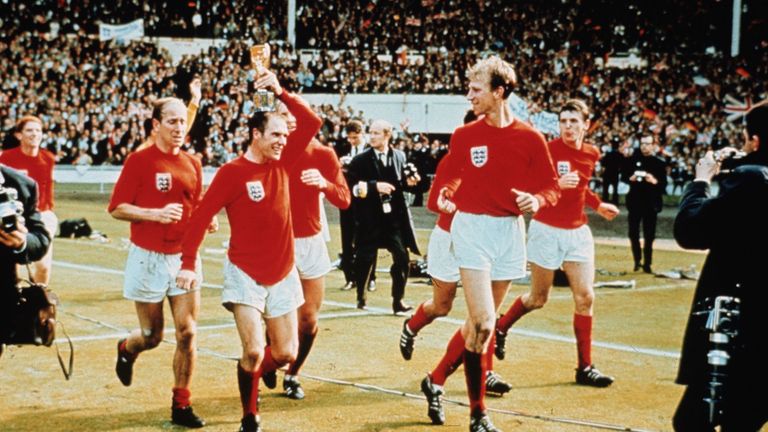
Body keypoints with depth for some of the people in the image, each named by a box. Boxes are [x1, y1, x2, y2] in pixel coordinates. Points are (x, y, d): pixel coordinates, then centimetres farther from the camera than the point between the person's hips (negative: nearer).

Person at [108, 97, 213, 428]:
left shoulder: (192, 164, 7)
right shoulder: (139, 161, -8)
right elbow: (117, 208, -9)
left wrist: (208, 220, -4)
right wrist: (156, 214, -23)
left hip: (184, 257, 4)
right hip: (148, 258, -4)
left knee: (187, 333, -2)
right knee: (152, 336, 7)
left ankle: (181, 405, 9)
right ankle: (126, 350, 43)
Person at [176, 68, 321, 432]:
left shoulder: (282, 162, 2)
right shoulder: (232, 172, -12)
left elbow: (312, 123, -3)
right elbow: (201, 217, -11)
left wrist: (280, 93, -10)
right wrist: (188, 263, -16)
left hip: (282, 274, 5)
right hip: (245, 275, -5)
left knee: (286, 353, 8)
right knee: (253, 350, -14)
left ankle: (256, 372, 41)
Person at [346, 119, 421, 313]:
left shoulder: (399, 156, 7)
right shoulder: (360, 160, -4)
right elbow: (353, 187, -12)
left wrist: (408, 181, -3)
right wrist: (374, 186, -21)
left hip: (395, 216, 2)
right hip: (370, 219, -2)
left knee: (402, 258, -3)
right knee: (365, 260, 6)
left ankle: (398, 300, 7)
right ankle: (361, 297, 26)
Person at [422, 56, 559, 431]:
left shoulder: (530, 139, -2)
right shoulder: (464, 135, -1)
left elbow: (551, 188, 1)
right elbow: (450, 177, 13)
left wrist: (536, 200, -18)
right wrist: (449, 200, -3)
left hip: (510, 232, 2)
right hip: (472, 229, -2)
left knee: (479, 323, 11)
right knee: (483, 323, -15)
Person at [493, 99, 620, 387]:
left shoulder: (592, 154, 4)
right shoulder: (548, 149, -14)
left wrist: (598, 205, 19)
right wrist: (557, 184, -32)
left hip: (577, 232, 5)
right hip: (547, 231, -5)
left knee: (585, 297, -2)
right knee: (538, 298, 6)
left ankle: (585, 367, 5)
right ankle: (501, 328, 35)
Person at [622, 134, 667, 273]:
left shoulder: (659, 163, 0)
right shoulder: (633, 159, 4)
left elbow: (664, 184, -3)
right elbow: (623, 176, 7)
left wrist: (654, 181, -22)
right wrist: (630, 178, -14)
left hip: (651, 203, -2)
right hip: (635, 201, 2)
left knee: (649, 235, 3)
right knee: (633, 233, 6)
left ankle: (647, 263, 10)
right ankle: (637, 260, 21)